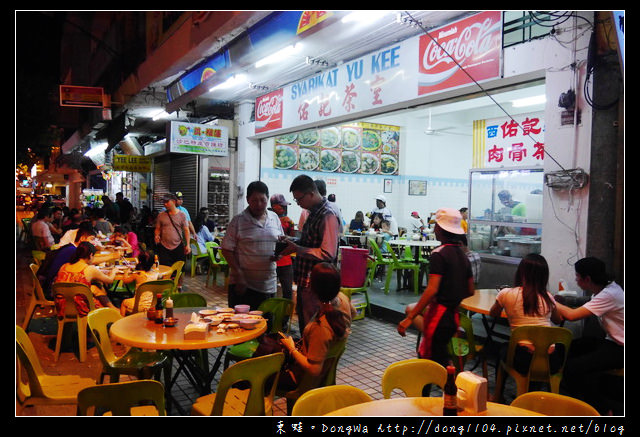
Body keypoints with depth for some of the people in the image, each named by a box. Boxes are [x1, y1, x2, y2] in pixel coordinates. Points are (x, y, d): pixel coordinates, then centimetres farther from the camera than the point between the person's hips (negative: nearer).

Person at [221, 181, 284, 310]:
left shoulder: (274, 218, 8)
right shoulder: (238, 221, -6)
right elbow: (227, 250, -7)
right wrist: (239, 276, -13)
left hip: (269, 286, 4)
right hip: (243, 285, -4)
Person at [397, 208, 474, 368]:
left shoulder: (439, 254, -14)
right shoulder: (463, 255, 10)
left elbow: (432, 290, -23)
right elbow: (470, 291, 15)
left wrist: (409, 318, -22)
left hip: (440, 315, -8)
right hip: (455, 315, 8)